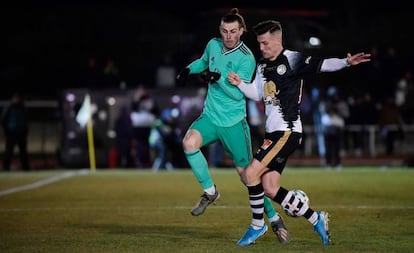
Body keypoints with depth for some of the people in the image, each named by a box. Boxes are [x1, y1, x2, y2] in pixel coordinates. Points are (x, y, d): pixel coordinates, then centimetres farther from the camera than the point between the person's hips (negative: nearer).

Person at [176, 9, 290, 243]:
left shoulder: (247, 58, -14)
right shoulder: (213, 45, 3)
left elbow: (239, 93, -18)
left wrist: (219, 78, -32)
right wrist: (190, 68, 8)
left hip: (233, 122, -4)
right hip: (210, 116, 4)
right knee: (189, 142, -26)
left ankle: (274, 218, 16)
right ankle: (210, 191, -5)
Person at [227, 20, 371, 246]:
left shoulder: (292, 60, -9)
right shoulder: (263, 65, 15)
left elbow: (322, 65, -21)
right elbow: (257, 93, 24)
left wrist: (346, 62, -38)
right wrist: (240, 83, 6)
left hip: (287, 132, -9)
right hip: (273, 133, 9)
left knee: (250, 174, -13)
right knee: (269, 189, 5)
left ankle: (257, 225, 4)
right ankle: (315, 219, 15)